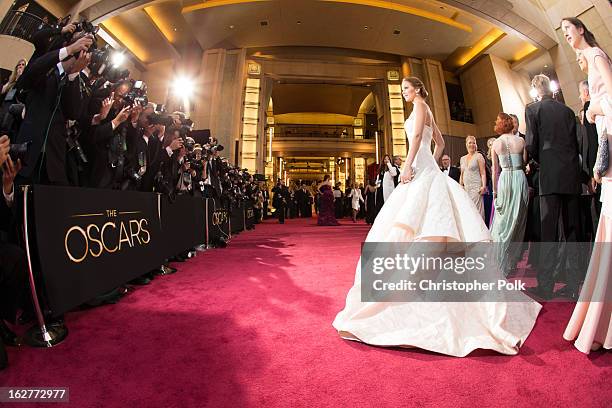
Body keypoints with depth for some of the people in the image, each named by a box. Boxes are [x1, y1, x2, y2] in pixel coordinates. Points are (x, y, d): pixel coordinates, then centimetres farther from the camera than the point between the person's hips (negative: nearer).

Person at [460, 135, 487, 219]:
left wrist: (484, 186, -16)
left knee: (476, 210, -7)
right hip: (466, 188, 5)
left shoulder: (478, 156, 0)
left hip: (476, 187, -5)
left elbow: (483, 173, -6)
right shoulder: (463, 158, 15)